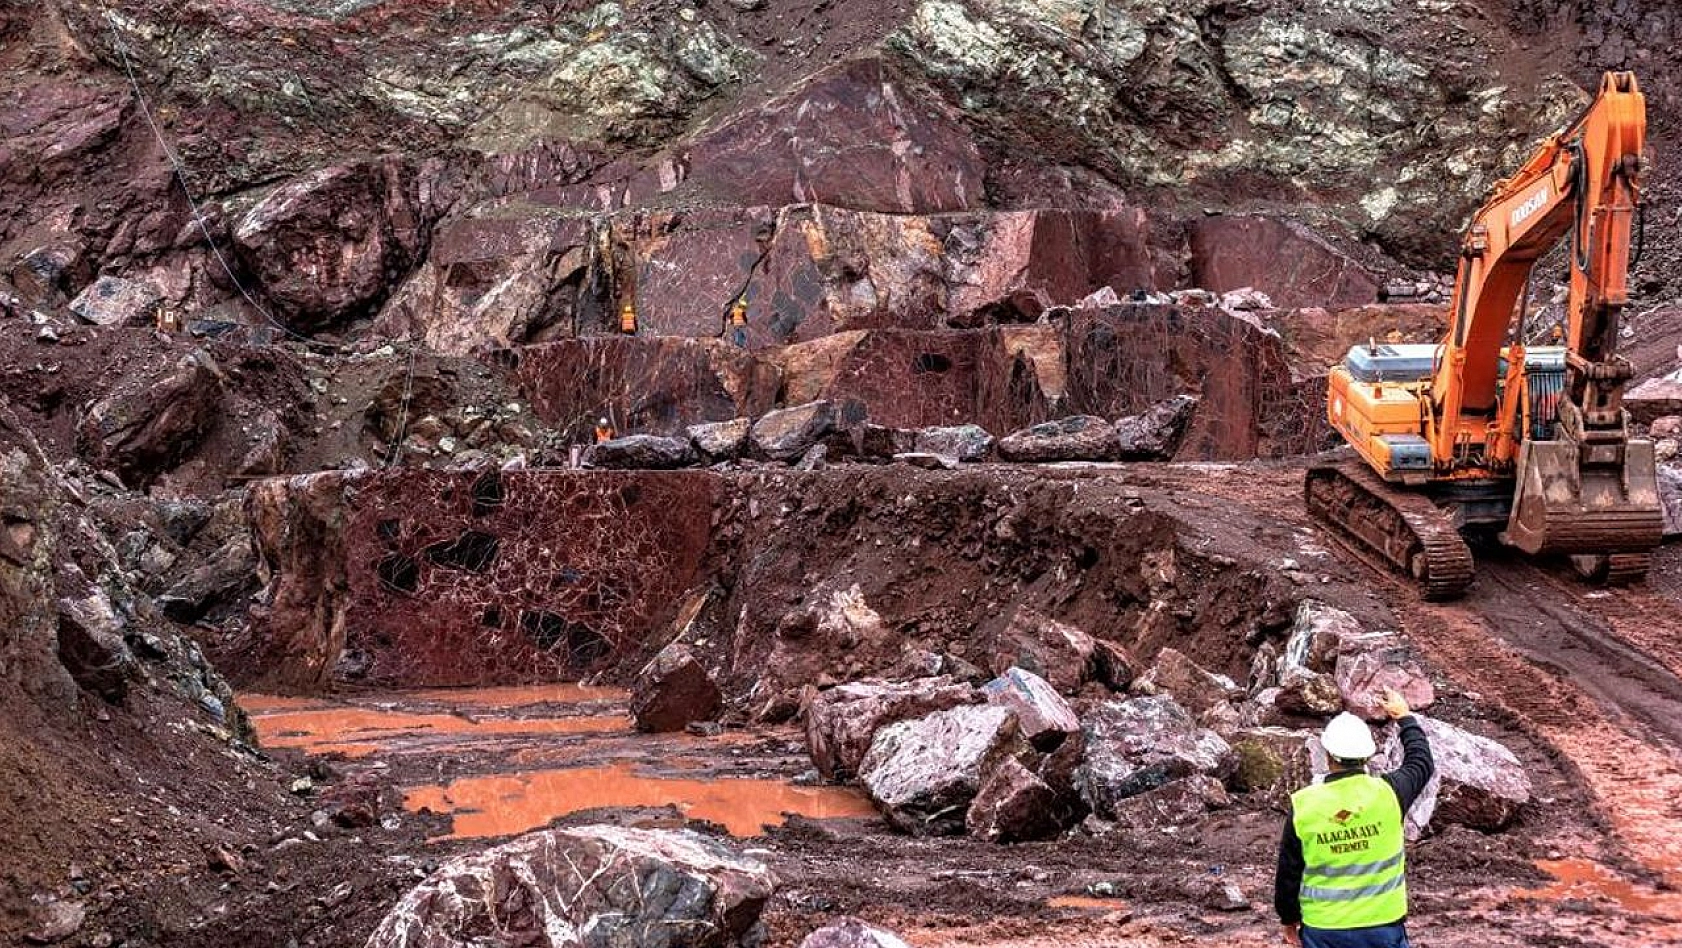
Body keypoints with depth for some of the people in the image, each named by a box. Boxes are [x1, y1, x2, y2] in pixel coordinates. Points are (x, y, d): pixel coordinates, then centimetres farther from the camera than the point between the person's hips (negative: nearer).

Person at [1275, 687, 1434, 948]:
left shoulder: (1303, 805, -9)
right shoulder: (1387, 794, -10)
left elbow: (1288, 872, 1)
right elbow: (1422, 761, 12)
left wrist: (1289, 919, 16)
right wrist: (1405, 717, 27)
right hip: (1383, 925, 0)